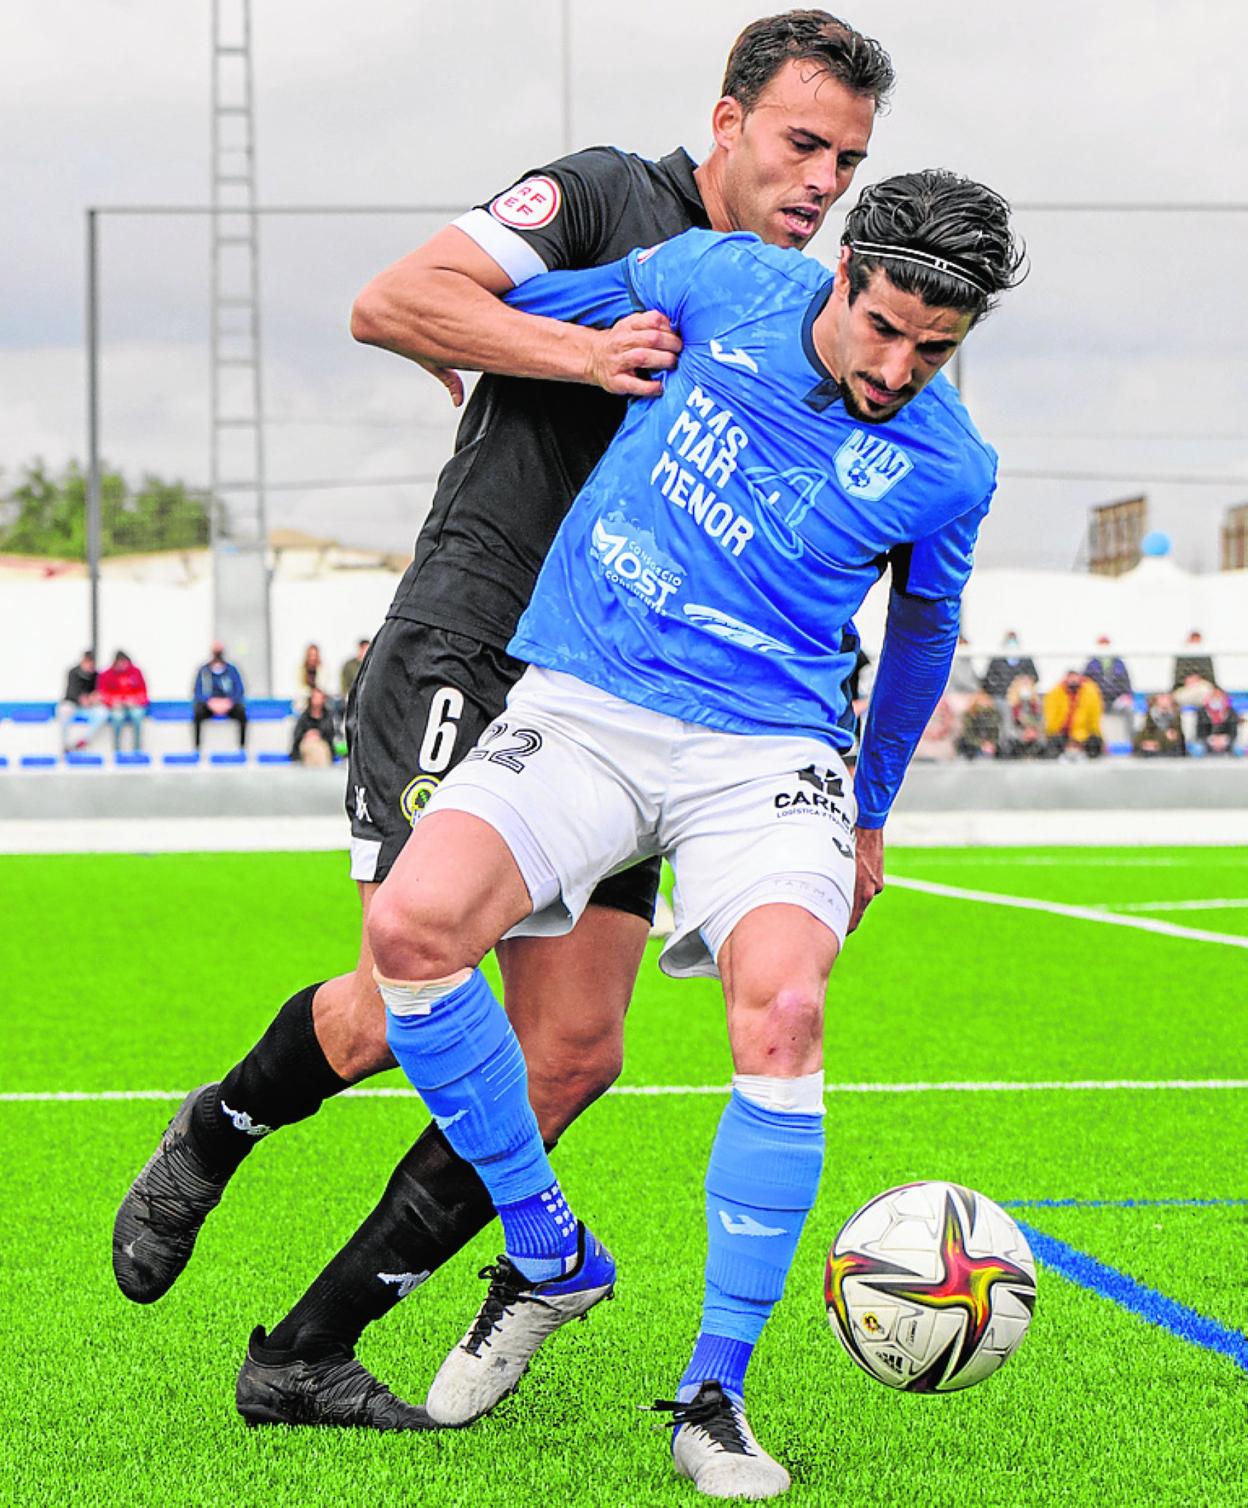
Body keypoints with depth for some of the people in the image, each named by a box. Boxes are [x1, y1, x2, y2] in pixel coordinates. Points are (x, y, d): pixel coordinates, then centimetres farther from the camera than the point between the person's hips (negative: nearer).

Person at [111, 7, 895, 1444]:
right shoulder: (604, 198, -3)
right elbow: (389, 304, -13)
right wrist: (580, 352, -22)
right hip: (463, 659, -6)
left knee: (570, 1051, -5)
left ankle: (308, 1352, 3)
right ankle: (212, 1136, 18)